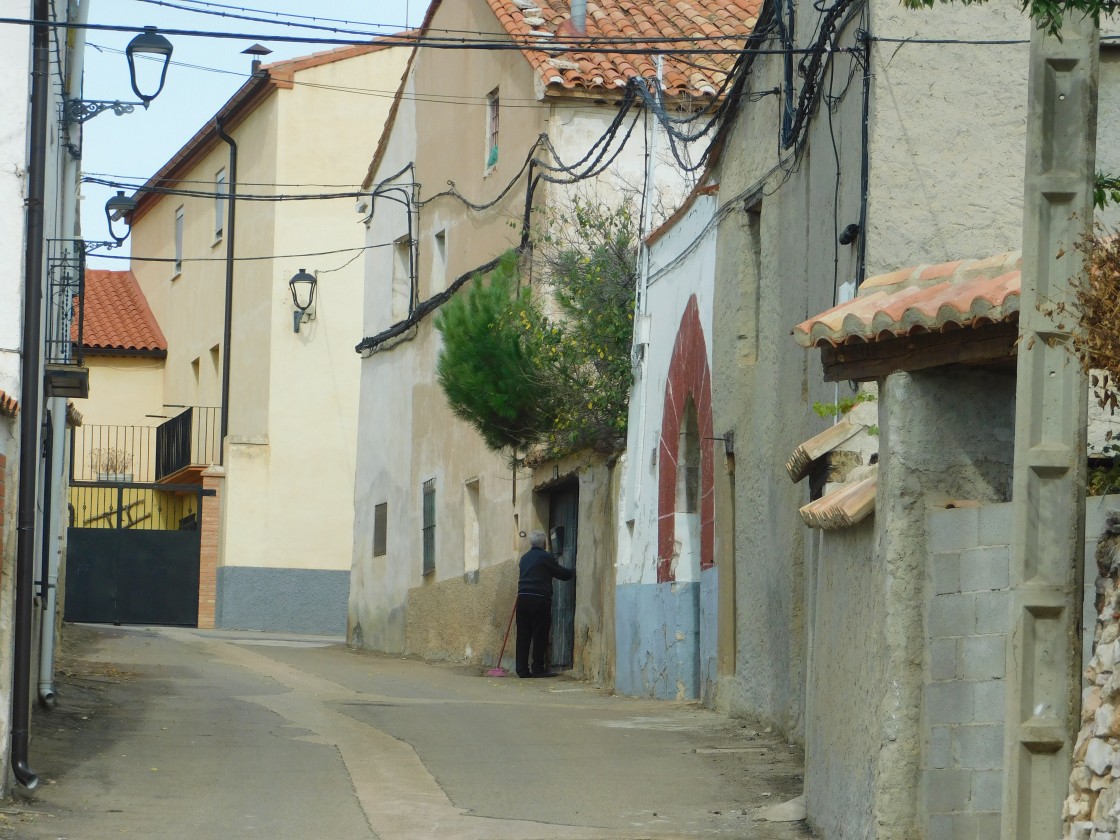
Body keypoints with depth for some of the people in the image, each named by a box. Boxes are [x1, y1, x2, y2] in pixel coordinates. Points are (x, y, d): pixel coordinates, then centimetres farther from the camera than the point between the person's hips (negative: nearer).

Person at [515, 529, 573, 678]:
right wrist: (573, 573, 23)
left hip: (523, 597, 6)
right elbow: (562, 573, 3)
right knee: (540, 635, 0)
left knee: (523, 634, 6)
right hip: (539, 598, -6)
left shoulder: (524, 558, 15)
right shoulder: (546, 557, -4)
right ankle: (538, 668, -1)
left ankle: (522, 669, 5)